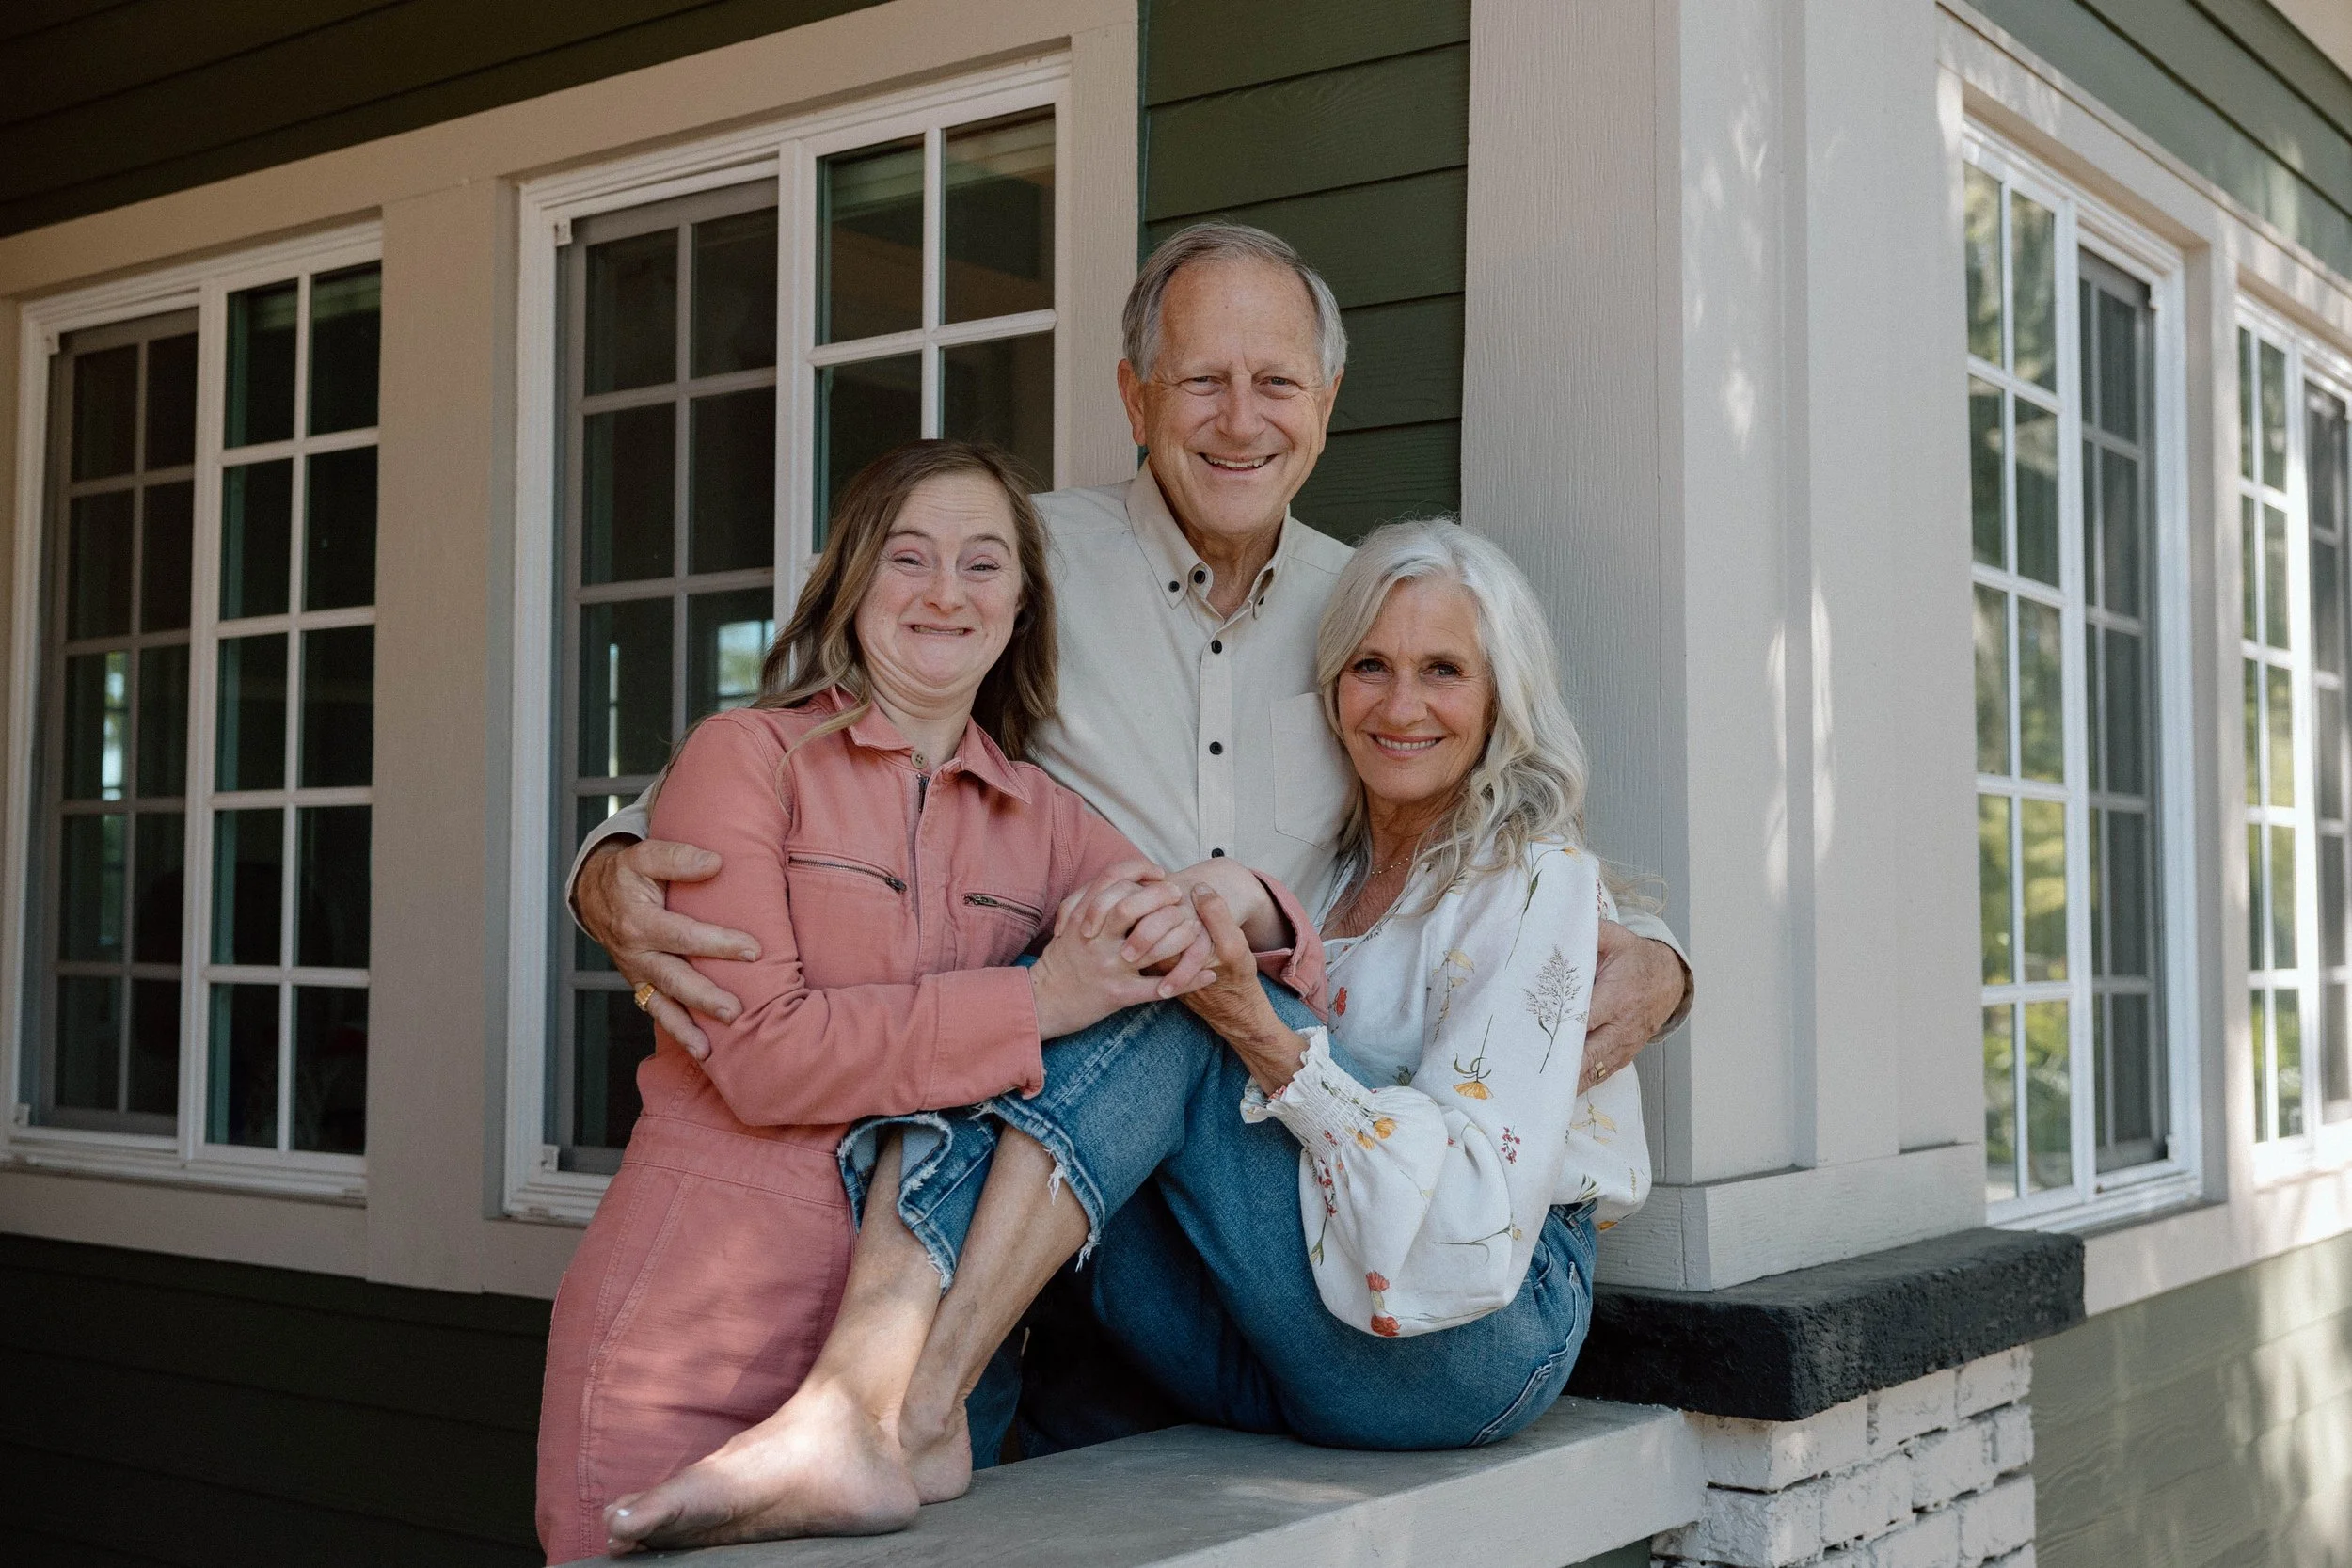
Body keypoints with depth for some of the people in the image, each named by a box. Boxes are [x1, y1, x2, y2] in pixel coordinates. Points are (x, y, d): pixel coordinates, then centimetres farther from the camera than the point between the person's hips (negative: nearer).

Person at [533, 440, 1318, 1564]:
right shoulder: (747, 758, -3)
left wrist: (1234, 903, -14)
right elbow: (762, 1056, -12)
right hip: (696, 1343, -4)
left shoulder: (1042, 822, 11)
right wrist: (1037, 1001, -16)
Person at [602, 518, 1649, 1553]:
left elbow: (1478, 1211, -15)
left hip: (1480, 1335, -5)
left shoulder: (1540, 884, -4)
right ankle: (869, 1396, -40)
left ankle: (902, 1415, -36)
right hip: (1269, 1352, 6)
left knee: (1165, 1005, -26)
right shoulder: (1318, 866, 17)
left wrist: (1258, 1031, -26)